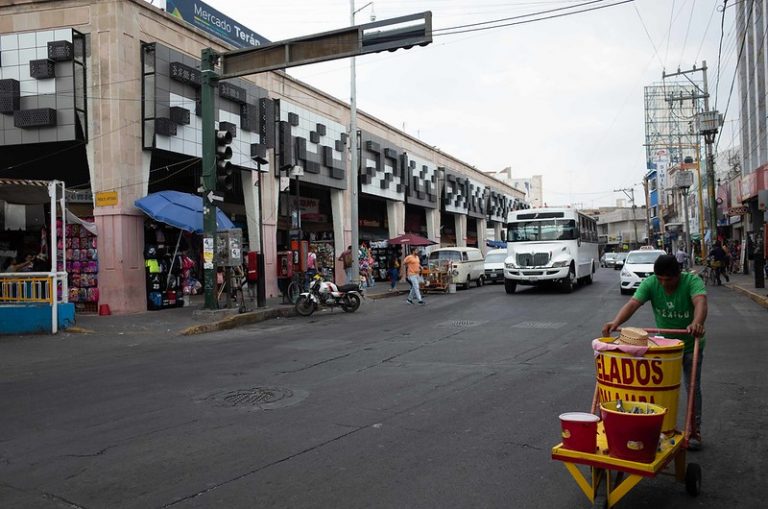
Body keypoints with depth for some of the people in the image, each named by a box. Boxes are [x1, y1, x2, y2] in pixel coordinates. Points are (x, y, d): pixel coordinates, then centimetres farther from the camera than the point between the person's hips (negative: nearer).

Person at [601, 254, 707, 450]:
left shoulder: (692, 281, -26)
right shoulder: (650, 283, -20)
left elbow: (700, 302, -45)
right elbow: (633, 303, -33)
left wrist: (696, 323, -67)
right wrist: (615, 322, -52)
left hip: (690, 344, -2)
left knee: (693, 388, 5)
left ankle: (695, 431, 20)